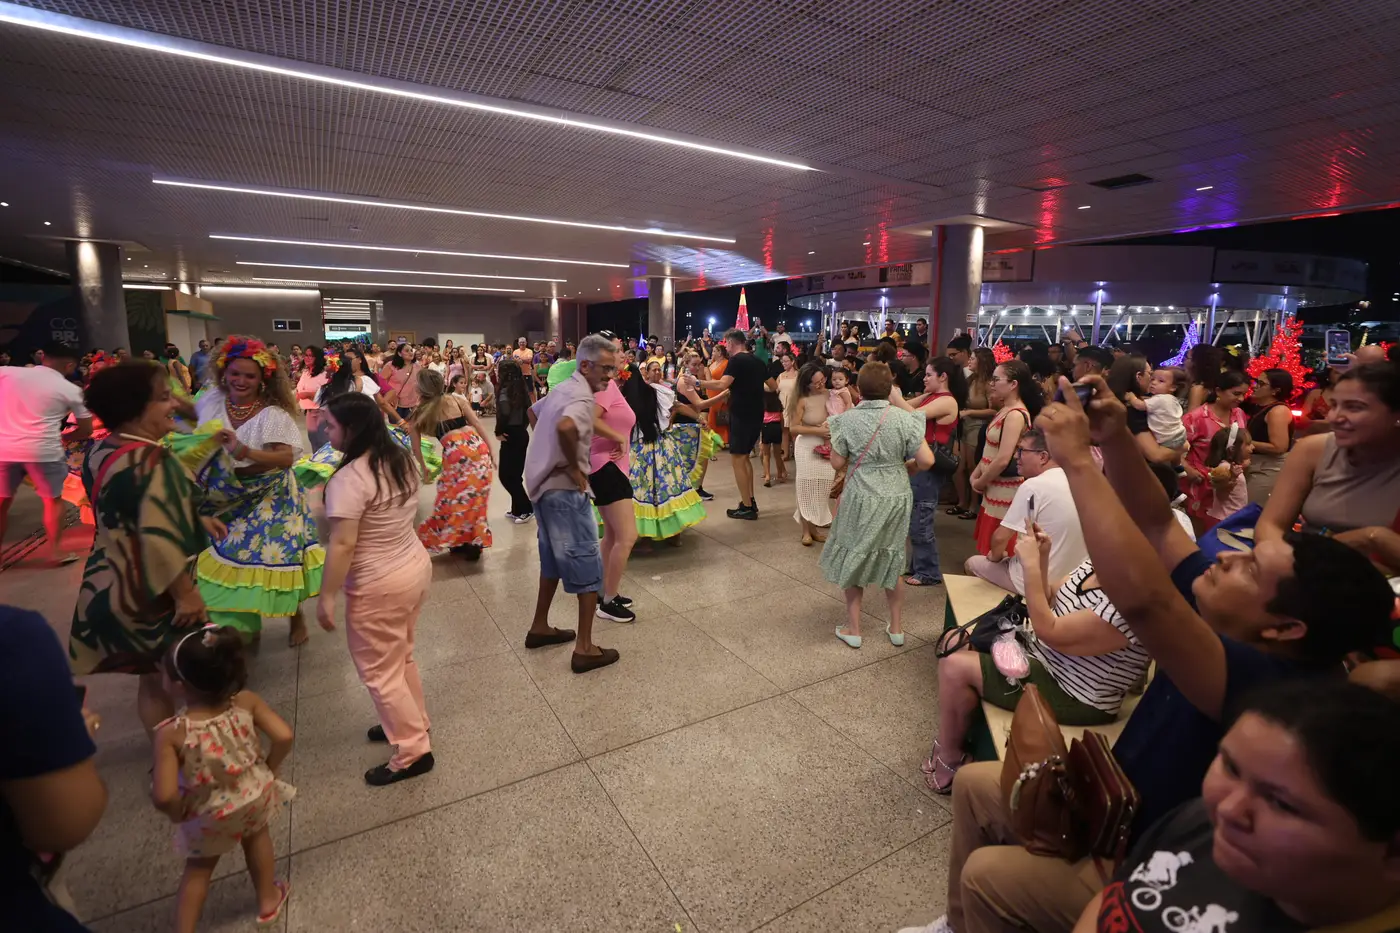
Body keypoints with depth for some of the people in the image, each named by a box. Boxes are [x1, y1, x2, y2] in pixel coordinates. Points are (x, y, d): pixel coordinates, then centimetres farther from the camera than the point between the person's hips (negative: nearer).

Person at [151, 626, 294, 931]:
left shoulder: (170, 734, -29)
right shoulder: (246, 702, -23)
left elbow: (164, 796, -32)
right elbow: (284, 737, -26)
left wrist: (177, 813, -9)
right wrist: (269, 770, -5)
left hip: (209, 816, -3)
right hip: (255, 797, 3)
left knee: (198, 869, 28)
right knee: (257, 836, 34)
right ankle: (268, 900, 52)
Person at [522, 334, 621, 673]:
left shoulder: (564, 387, 13)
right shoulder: (582, 396, -18)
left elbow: (534, 411, 30)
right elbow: (565, 427, -40)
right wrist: (574, 466, -24)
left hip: (542, 484, 10)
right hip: (564, 489, -10)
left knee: (554, 559, 22)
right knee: (588, 565, -1)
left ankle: (540, 627, 34)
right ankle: (584, 648, 5)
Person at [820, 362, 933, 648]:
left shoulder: (847, 420, -12)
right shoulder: (904, 418, -9)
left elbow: (837, 463, -8)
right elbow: (926, 460, -12)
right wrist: (904, 466, 8)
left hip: (860, 499, -2)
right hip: (896, 499, 2)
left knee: (854, 559, 15)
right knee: (890, 561, 19)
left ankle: (853, 629, 21)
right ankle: (896, 627, 30)